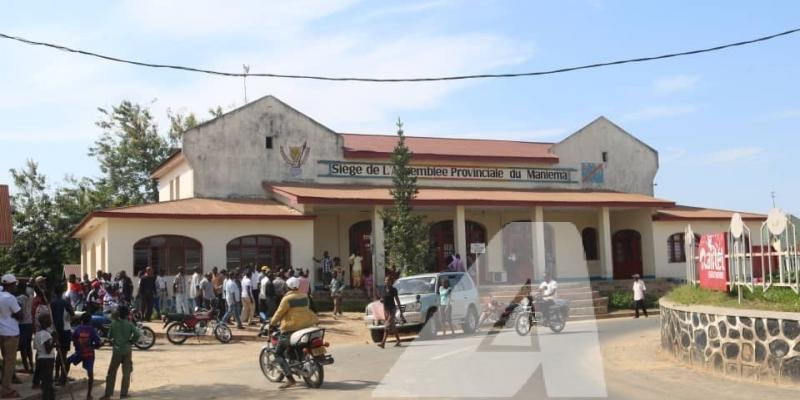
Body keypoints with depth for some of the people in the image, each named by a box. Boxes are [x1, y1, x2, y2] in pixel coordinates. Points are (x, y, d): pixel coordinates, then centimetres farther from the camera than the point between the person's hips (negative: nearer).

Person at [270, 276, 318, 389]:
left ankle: (290, 379, -16)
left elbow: (279, 312, -8)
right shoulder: (305, 296, 8)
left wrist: (272, 323, 7)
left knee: (278, 354, -2)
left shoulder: (287, 298, -11)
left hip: (291, 328, -7)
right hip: (306, 324, 7)